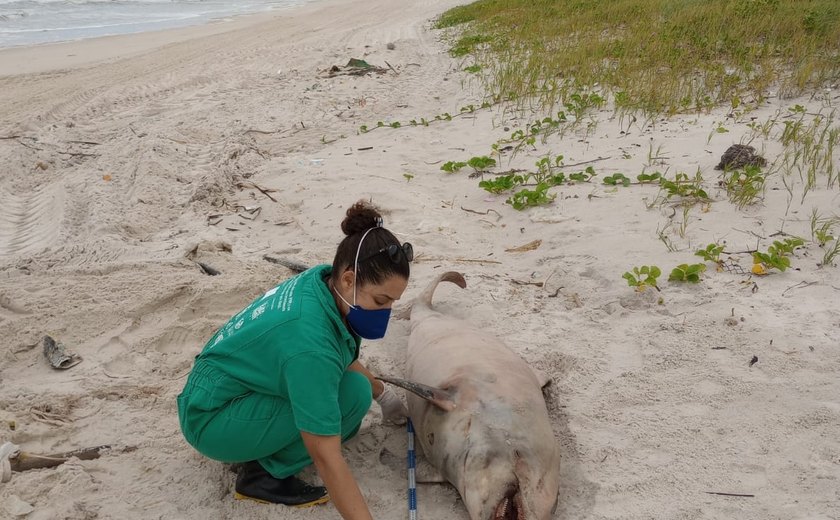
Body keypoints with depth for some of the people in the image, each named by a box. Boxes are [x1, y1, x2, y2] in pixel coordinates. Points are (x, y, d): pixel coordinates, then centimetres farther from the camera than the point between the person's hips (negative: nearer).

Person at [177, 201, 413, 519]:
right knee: (352, 394, -21)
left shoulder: (324, 282, -10)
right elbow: (327, 459, -34)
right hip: (212, 420, -9)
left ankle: (261, 448, 10)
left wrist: (381, 393, 21)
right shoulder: (309, 341, -35)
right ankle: (266, 473, -7)